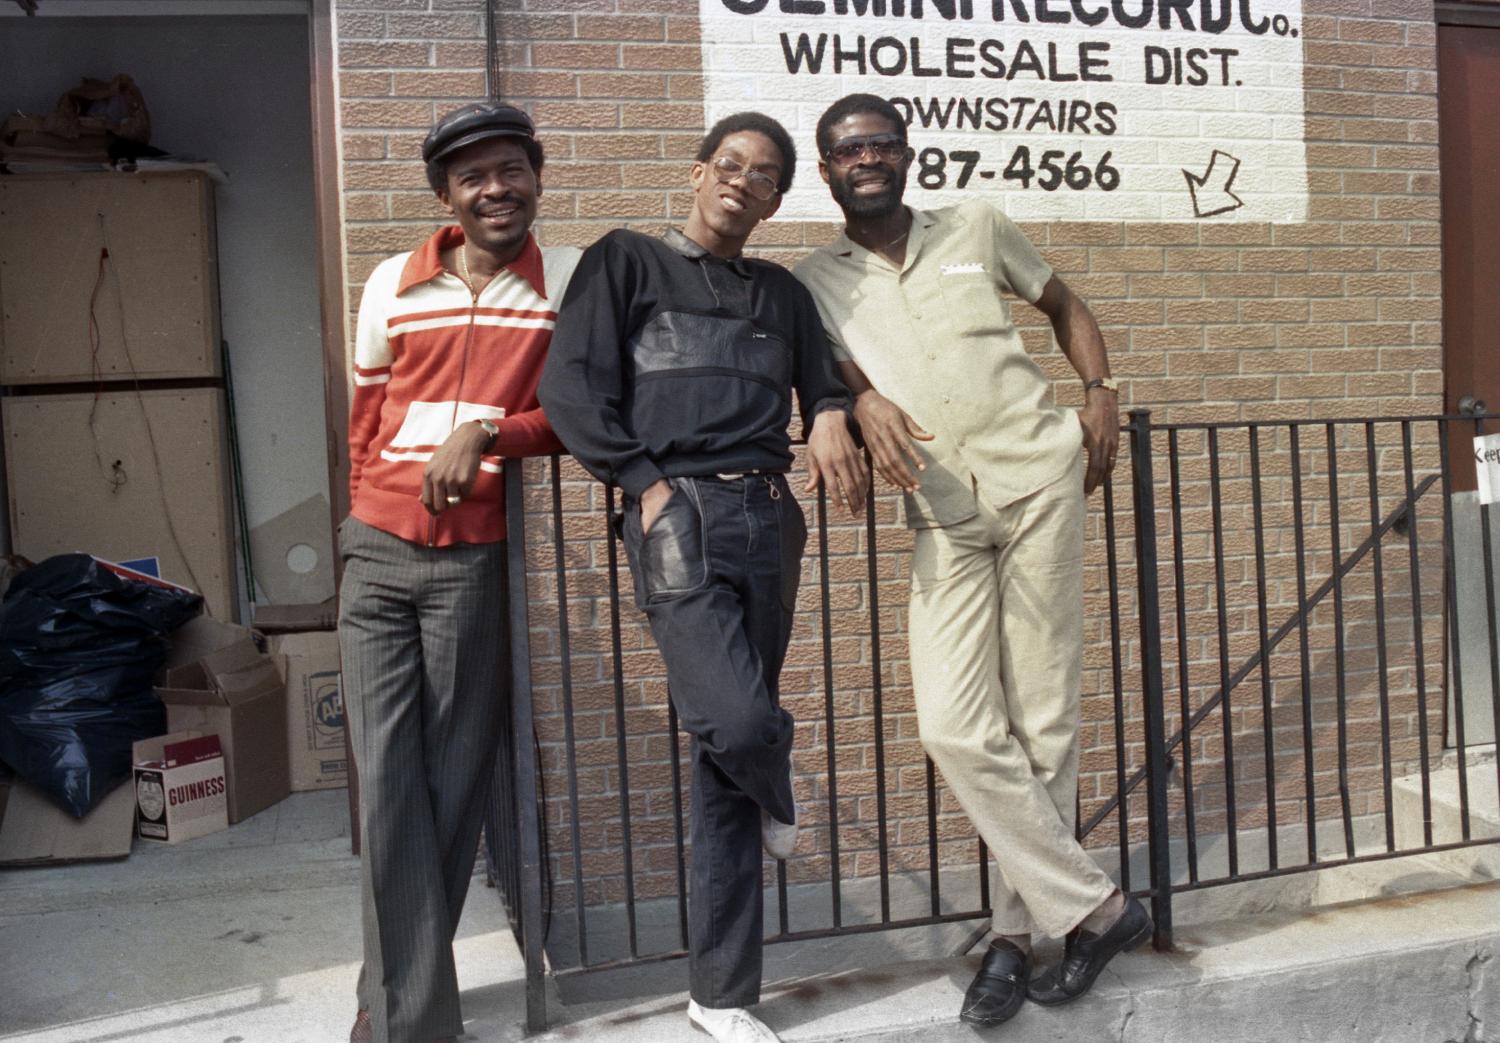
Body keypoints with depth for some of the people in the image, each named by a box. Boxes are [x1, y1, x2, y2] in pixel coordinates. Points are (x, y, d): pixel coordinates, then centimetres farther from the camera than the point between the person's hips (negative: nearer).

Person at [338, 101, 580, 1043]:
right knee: (387, 779, 1)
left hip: (477, 559, -3)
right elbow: (367, 416, 18)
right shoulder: (392, 285, 11)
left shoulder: (572, 279, 1)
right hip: (378, 551, 3)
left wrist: (487, 434, -15)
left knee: (451, 782, 2)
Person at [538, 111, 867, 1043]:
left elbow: (825, 384, 20)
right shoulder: (626, 261, 10)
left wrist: (831, 418, -4)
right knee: (740, 722, -22)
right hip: (679, 520, -4)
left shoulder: (783, 294, 22)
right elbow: (571, 386, 1)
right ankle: (780, 796, 19)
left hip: (769, 521, 4)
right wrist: (647, 485, -7)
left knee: (729, 764, 4)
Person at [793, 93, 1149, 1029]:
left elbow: (1064, 304, 22)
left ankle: (1017, 934, 13)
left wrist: (1102, 392, 7)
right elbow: (838, 371, 2)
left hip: (1038, 483, -1)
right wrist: (865, 405, -21)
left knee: (1042, 721, 0)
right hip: (943, 515, 1)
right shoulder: (817, 282, 13)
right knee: (956, 729, -9)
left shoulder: (976, 227, 13)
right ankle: (1099, 907, 7)